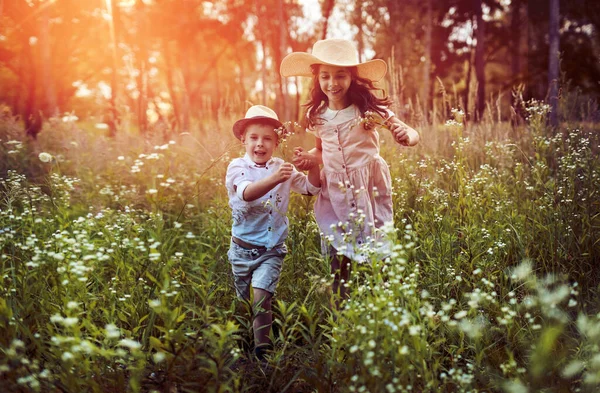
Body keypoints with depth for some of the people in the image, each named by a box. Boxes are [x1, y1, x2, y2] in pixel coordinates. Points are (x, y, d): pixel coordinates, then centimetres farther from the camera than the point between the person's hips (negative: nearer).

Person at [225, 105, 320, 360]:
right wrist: (274, 179, -46)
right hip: (243, 248, 0)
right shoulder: (237, 167, -8)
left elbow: (311, 188, 2)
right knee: (243, 301, 15)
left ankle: (262, 347, -7)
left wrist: (313, 165, -18)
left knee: (261, 296, -18)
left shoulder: (283, 169, 3)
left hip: (272, 250, 0)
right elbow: (246, 193, -29)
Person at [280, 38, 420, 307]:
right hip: (334, 195, 3)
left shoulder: (369, 109, -10)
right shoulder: (317, 116, 2)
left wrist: (406, 136, -33)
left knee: (379, 260, 0)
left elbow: (411, 133, -9)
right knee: (337, 264, 6)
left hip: (369, 191, -3)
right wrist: (309, 158, -3)